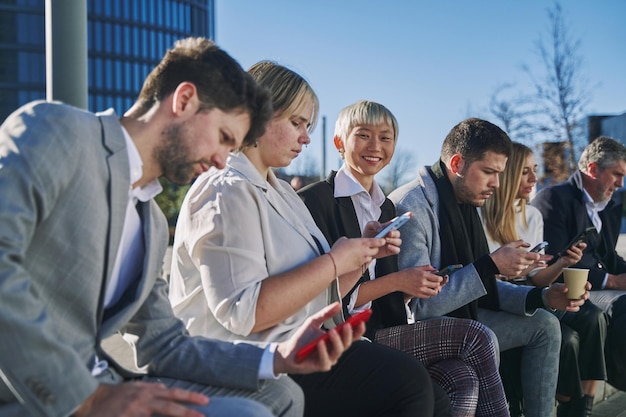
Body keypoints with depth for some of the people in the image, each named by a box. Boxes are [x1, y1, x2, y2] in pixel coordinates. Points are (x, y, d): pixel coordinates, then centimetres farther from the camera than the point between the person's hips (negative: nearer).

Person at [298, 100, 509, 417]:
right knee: (475, 337, -15)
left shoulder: (386, 207, 16)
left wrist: (418, 287, -2)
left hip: (386, 333, 7)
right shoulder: (314, 201, -8)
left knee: (463, 379, -21)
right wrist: (396, 281, -15)